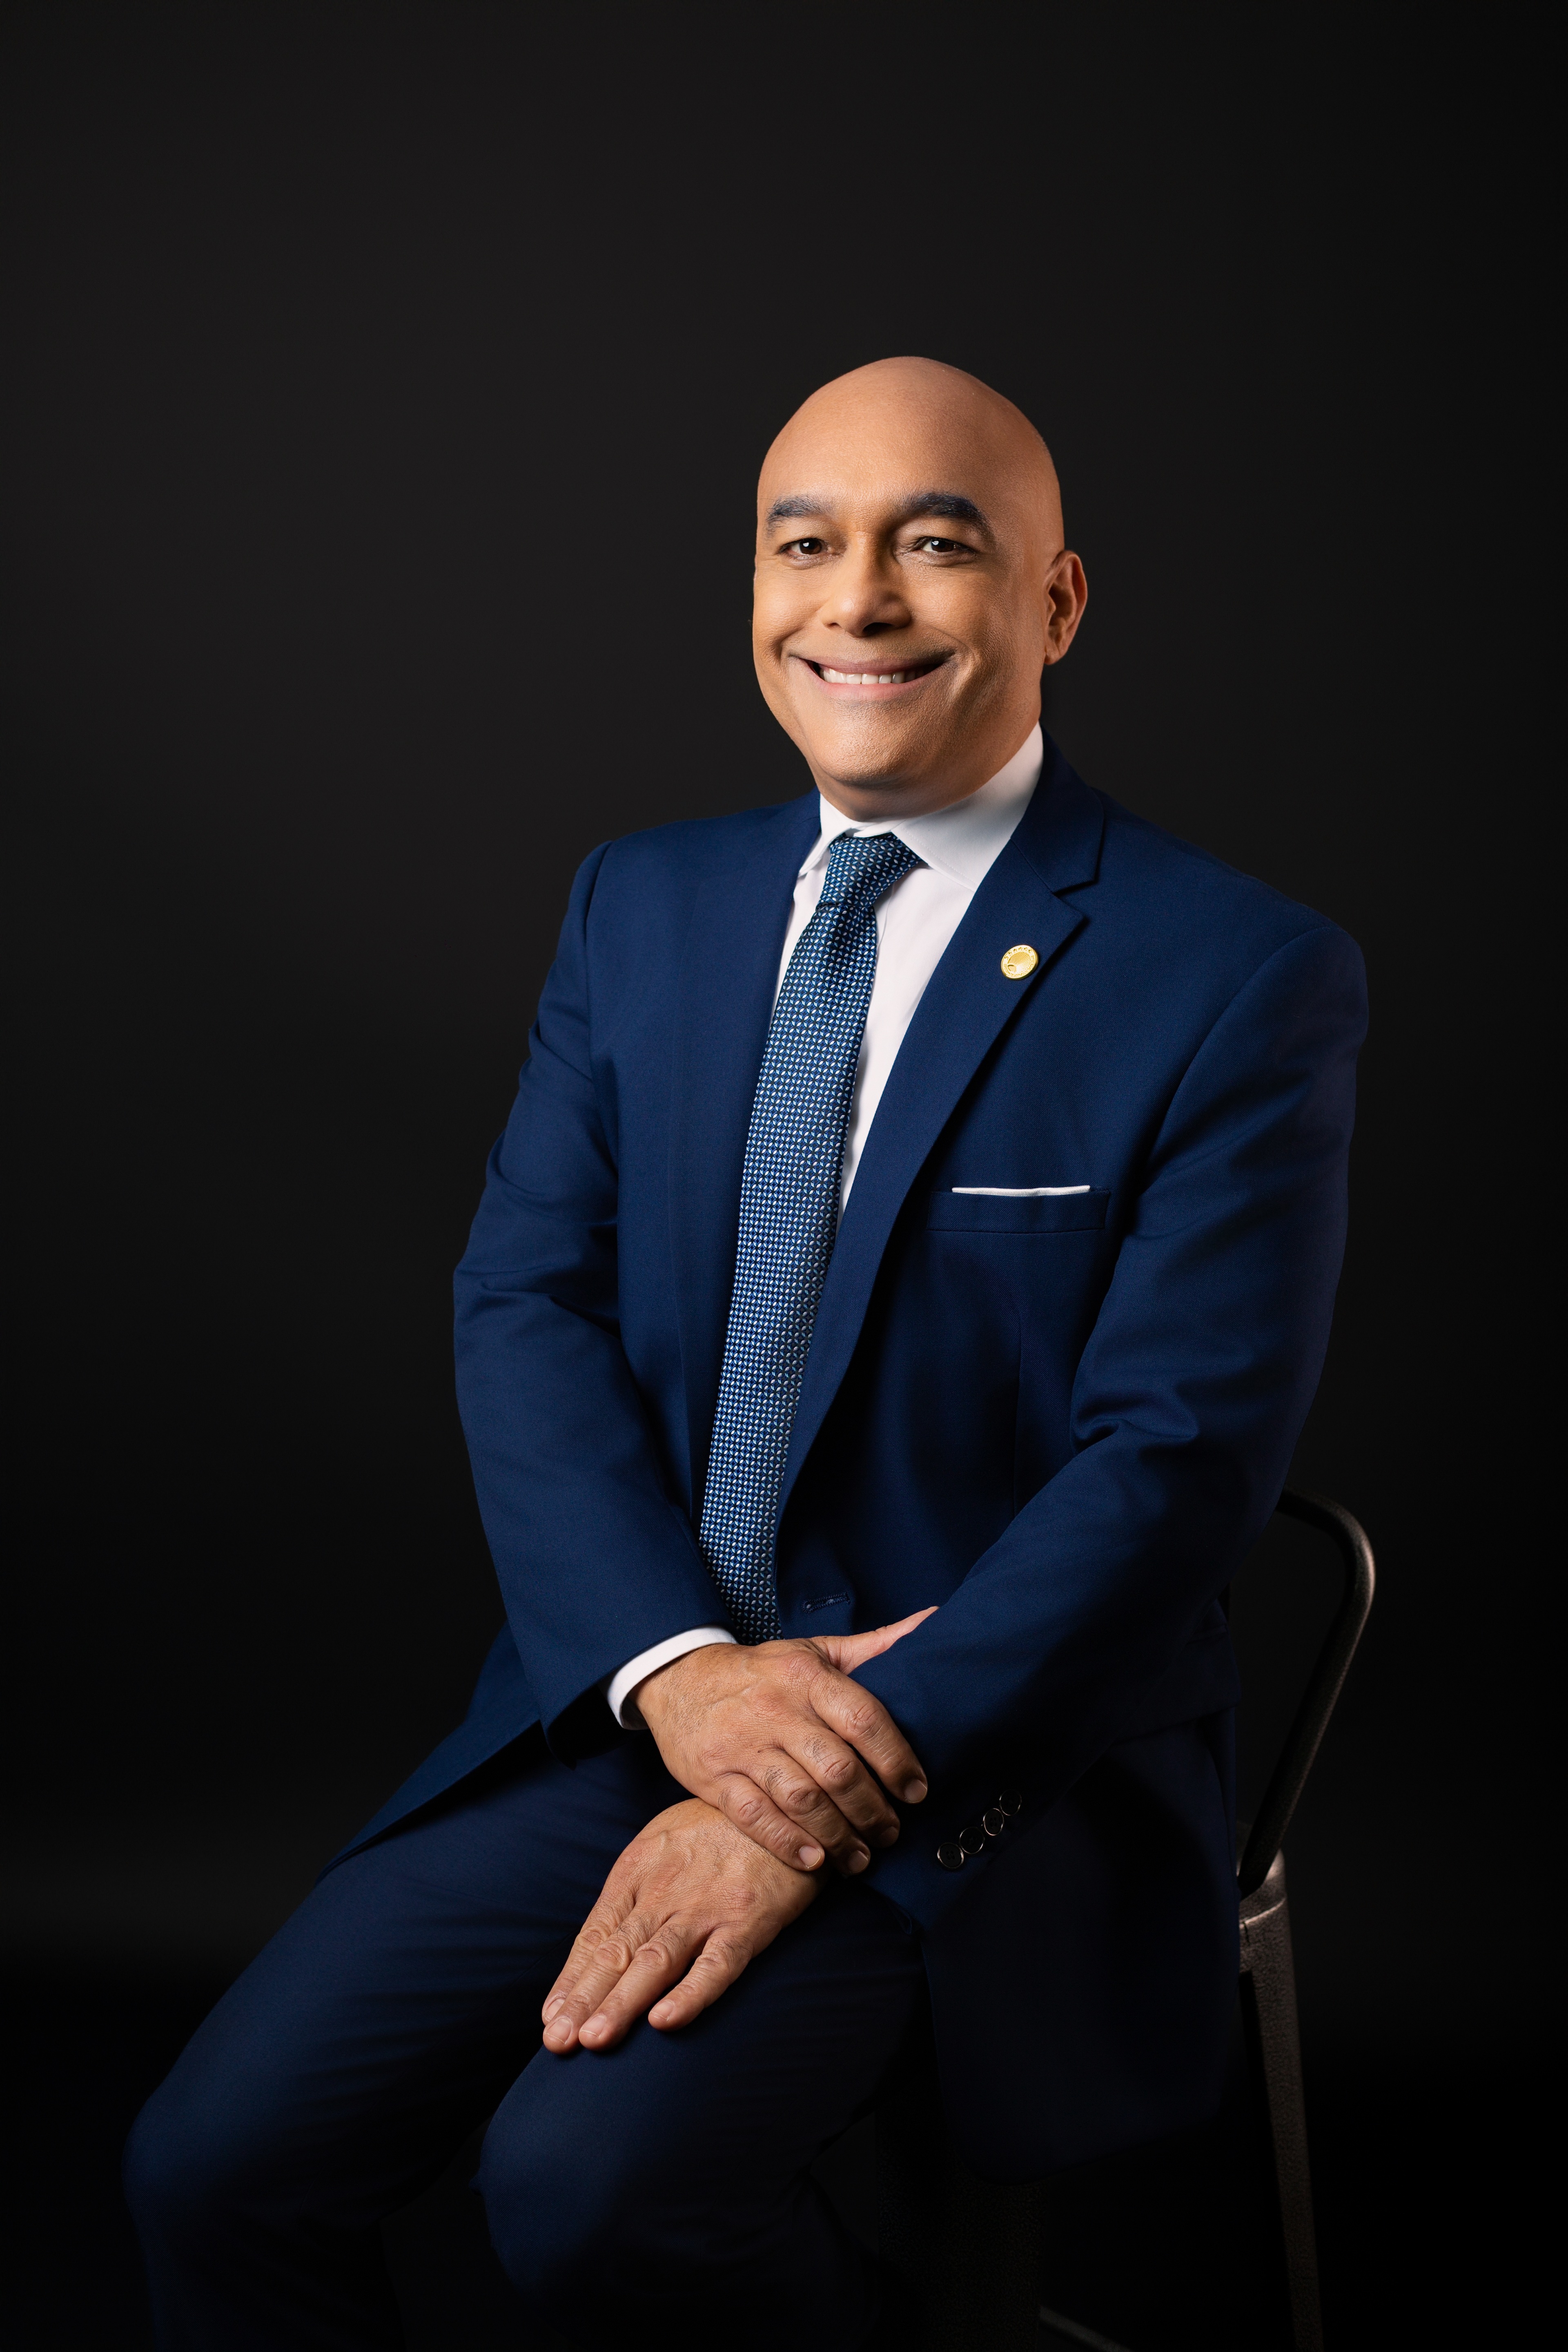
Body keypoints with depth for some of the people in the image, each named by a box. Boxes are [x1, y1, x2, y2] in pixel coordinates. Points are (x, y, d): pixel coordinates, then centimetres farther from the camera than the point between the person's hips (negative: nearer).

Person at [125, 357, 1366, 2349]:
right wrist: (678, 1666, -15)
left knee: (586, 2181, -25)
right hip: (621, 1694, 5)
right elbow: (525, 1306, 2)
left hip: (997, 1755, -4)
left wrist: (839, 1791, -20)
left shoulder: (1245, 979, -7)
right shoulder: (642, 905, 9)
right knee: (215, 2163, -10)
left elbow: (1178, 1455, -13)